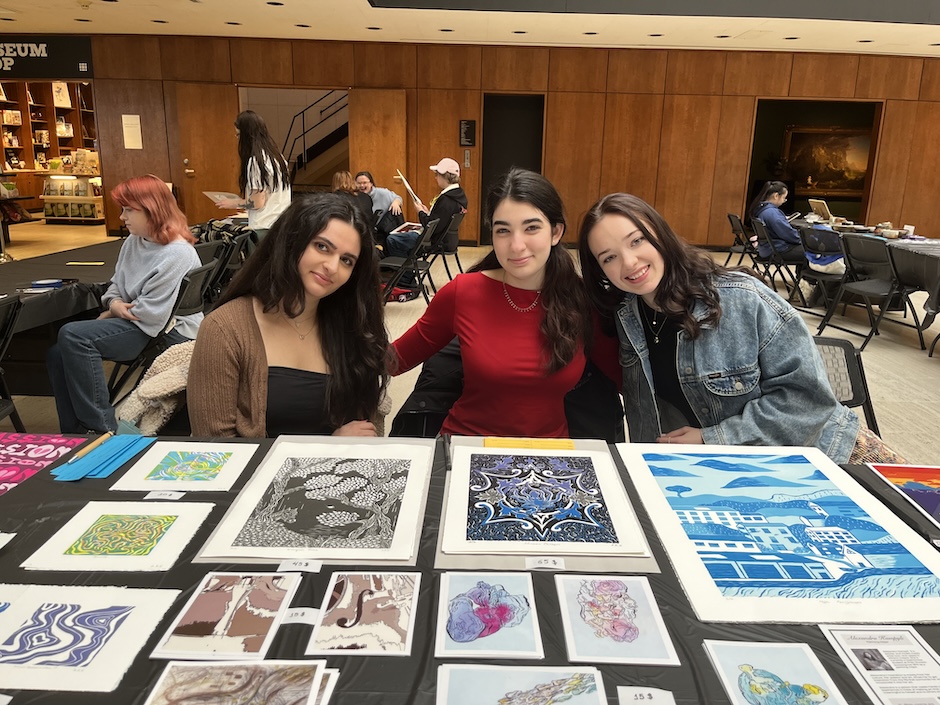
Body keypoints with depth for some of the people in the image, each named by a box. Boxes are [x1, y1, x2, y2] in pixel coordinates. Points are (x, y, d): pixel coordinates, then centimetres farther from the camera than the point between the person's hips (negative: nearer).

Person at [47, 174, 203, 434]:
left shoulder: (176, 254, -19)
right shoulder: (133, 242, 10)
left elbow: (151, 313, -21)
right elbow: (116, 285, 19)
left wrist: (110, 315, -6)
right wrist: (114, 304, -5)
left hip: (166, 333, -9)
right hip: (135, 323, 10)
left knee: (72, 336, -22)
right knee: (58, 355, -2)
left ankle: (101, 428, -14)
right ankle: (75, 432, 7)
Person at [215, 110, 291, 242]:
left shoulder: (255, 161, -13)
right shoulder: (277, 156, 11)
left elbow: (258, 202, -15)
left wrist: (234, 203, 1)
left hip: (264, 229, -8)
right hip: (282, 225, 8)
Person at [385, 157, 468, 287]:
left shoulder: (447, 200, -26)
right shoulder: (459, 194, 5)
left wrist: (422, 213, -11)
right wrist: (428, 212, 4)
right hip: (445, 236, 11)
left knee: (392, 240, -4)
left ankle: (407, 280, 7)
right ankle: (408, 279, 27)